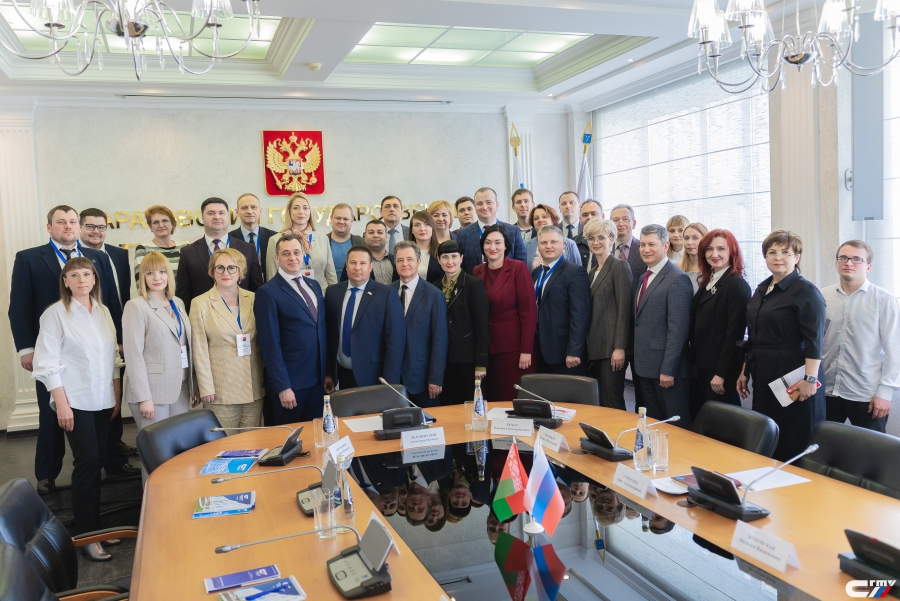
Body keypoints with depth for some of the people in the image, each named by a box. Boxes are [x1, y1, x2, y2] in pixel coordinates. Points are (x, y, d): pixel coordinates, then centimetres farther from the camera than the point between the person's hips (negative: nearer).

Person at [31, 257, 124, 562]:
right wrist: (62, 404, -13)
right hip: (75, 401, -5)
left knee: (97, 462, 9)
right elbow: (48, 362, -9)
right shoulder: (56, 313, -7)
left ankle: (95, 525, 23)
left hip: (103, 400, 5)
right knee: (87, 462, -6)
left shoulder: (103, 311, 8)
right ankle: (84, 535, 5)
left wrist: (117, 395, 11)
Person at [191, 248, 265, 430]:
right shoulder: (201, 304, 0)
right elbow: (200, 350, -2)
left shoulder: (253, 299, 6)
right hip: (221, 390, -2)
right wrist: (206, 388, -6)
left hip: (254, 387, 3)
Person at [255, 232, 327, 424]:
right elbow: (270, 344, -14)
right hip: (290, 382, -6)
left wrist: (328, 372, 13)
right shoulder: (267, 293, -10)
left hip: (318, 379, 6)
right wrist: (282, 386, -17)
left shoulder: (314, 285, 11)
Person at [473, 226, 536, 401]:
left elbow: (528, 310, -10)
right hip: (487, 347, 5)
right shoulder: (477, 272, 7)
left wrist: (526, 350, -15)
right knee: (492, 399, 9)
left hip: (514, 346, -4)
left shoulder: (518, 268, -7)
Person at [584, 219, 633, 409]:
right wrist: (585, 347, 11)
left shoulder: (620, 266, -6)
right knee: (596, 403, 9)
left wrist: (619, 347, -18)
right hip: (594, 348, 8)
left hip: (612, 347, -8)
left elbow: (624, 309, -12)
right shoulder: (592, 272, 17)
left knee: (612, 403, -6)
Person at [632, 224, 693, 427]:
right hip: (645, 366, 8)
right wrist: (638, 361, 11)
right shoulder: (645, 277, 13)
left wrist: (668, 370, -20)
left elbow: (678, 328, -19)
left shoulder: (677, 279, -14)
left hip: (666, 367, -8)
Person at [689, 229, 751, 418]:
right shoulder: (707, 282, 12)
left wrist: (721, 373, -18)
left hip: (722, 367, -8)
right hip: (702, 366, 8)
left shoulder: (737, 284, -13)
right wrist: (695, 363, 10)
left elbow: (734, 332, -17)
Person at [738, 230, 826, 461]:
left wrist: (810, 379, -23)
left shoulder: (805, 291, -9)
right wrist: (745, 371, 18)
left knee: (793, 445, 0)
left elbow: (814, 340, -16)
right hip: (764, 378, 8)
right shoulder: (762, 289, 13)